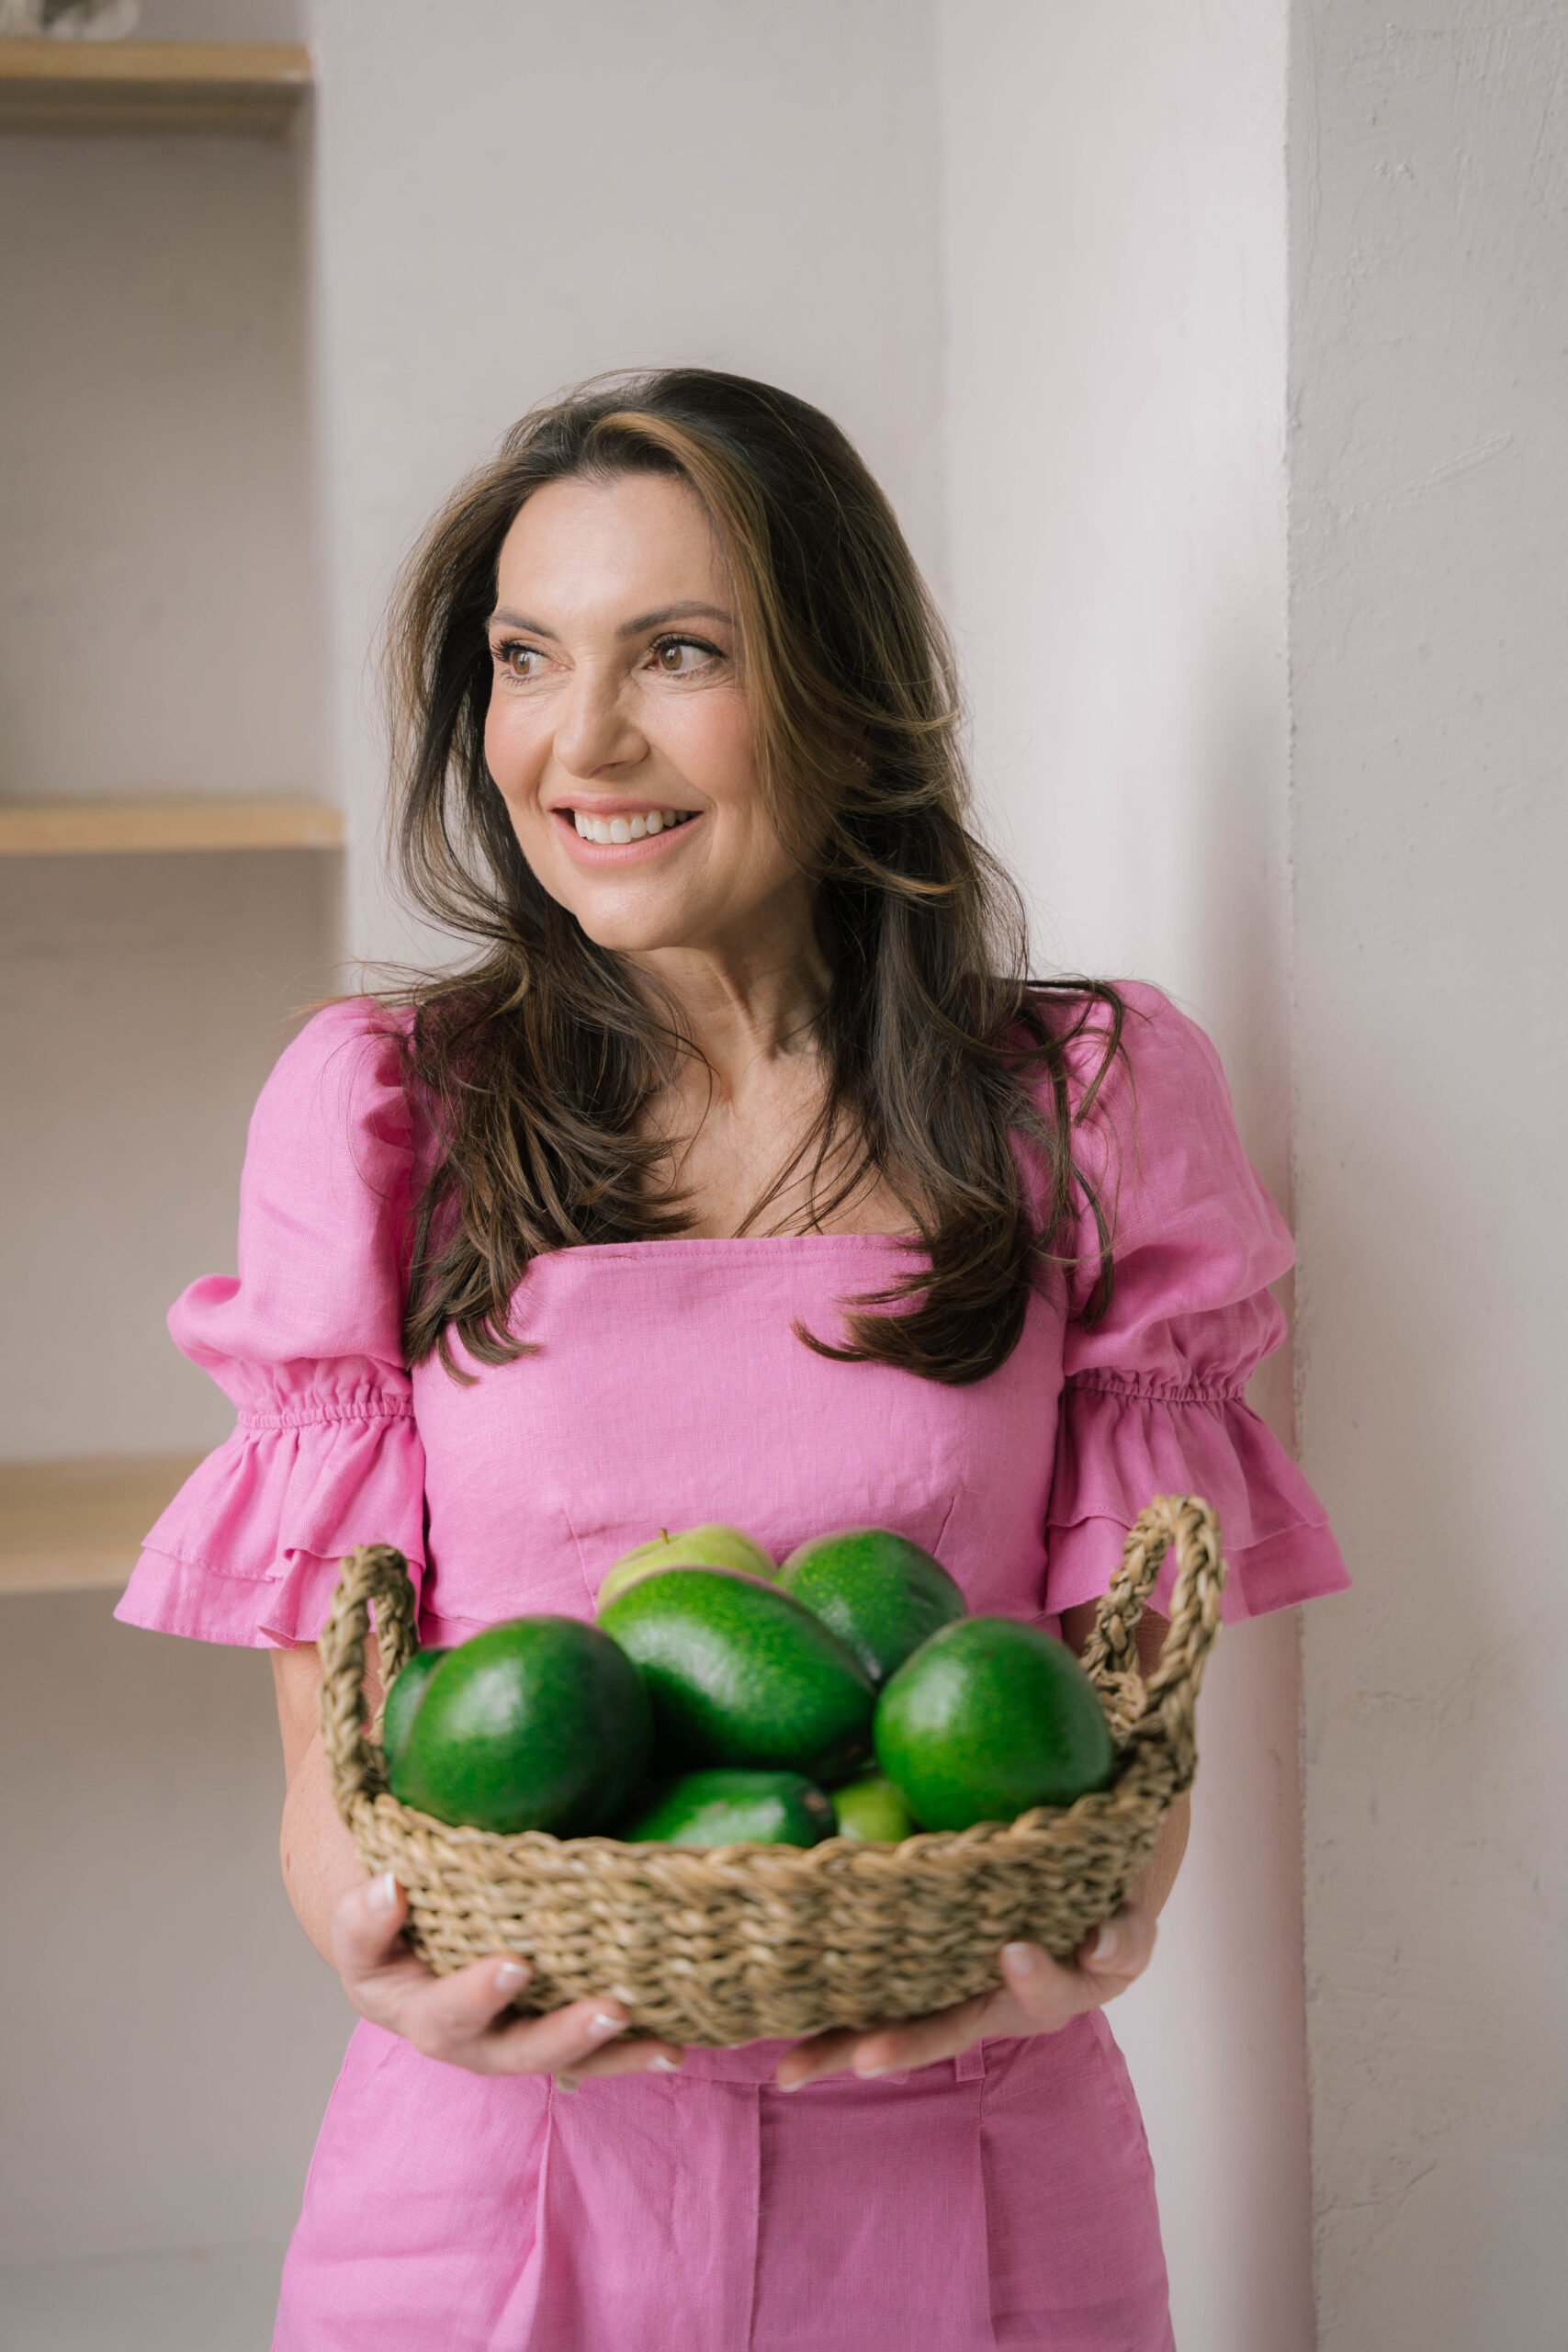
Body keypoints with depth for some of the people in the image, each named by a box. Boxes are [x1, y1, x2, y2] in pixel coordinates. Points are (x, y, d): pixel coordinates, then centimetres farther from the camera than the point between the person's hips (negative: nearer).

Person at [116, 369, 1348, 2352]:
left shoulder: (1090, 1108, 1)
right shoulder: (374, 1111, 0)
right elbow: (331, 1731, 0)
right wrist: (366, 1931, -20)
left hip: (960, 2171, 1)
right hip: (494, 2169, 0)